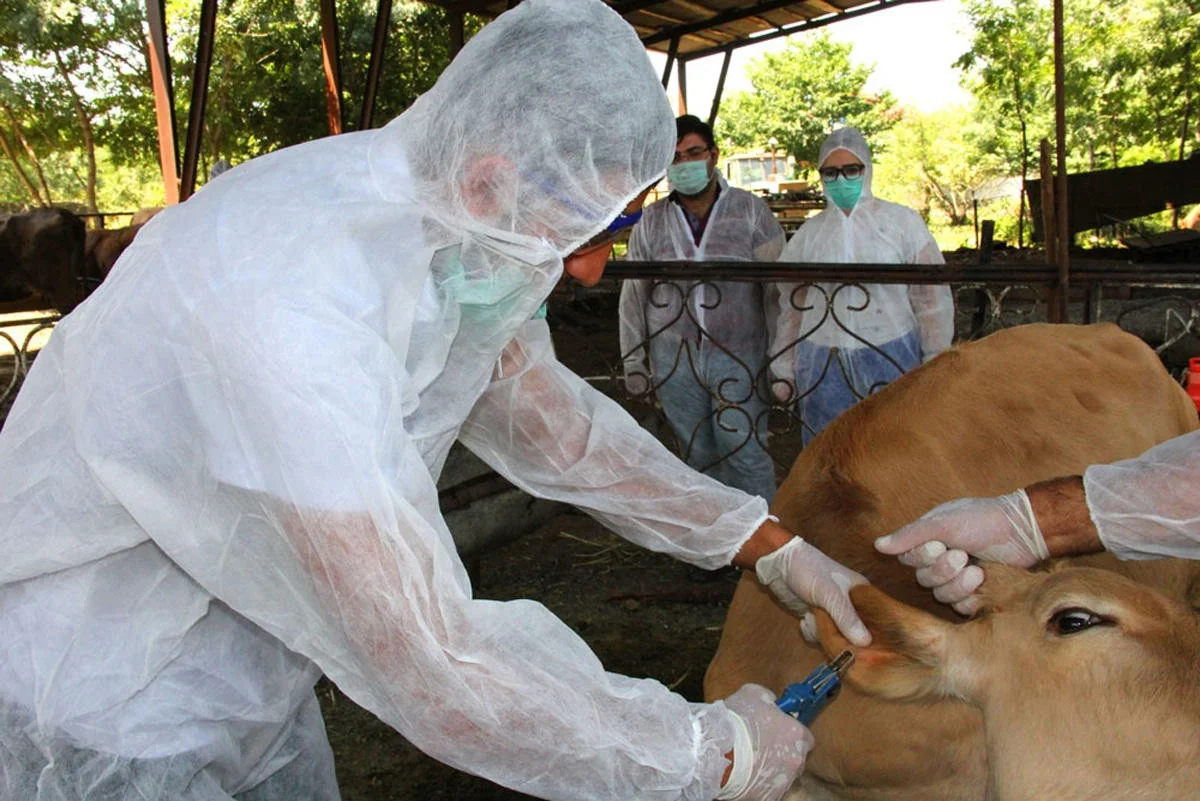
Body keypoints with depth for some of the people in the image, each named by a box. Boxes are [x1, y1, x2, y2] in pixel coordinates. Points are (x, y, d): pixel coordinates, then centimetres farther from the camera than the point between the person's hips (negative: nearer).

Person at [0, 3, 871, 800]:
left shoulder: (448, 224, -9)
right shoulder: (292, 306, -36)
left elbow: (551, 418, 3)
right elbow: (436, 672, -35)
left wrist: (774, 547, -1)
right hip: (103, 709, -7)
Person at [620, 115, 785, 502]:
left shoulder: (751, 211, -1)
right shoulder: (650, 222, 4)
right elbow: (633, 296, 9)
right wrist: (634, 362, 8)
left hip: (738, 354, -2)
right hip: (674, 357, 2)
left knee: (745, 452, -4)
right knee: (699, 455, 11)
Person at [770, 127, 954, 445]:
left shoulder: (902, 222, 3)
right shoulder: (808, 234, 11)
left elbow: (931, 298, 2)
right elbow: (791, 308, 15)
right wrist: (784, 371, 12)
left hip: (892, 359, -2)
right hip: (824, 368, 2)